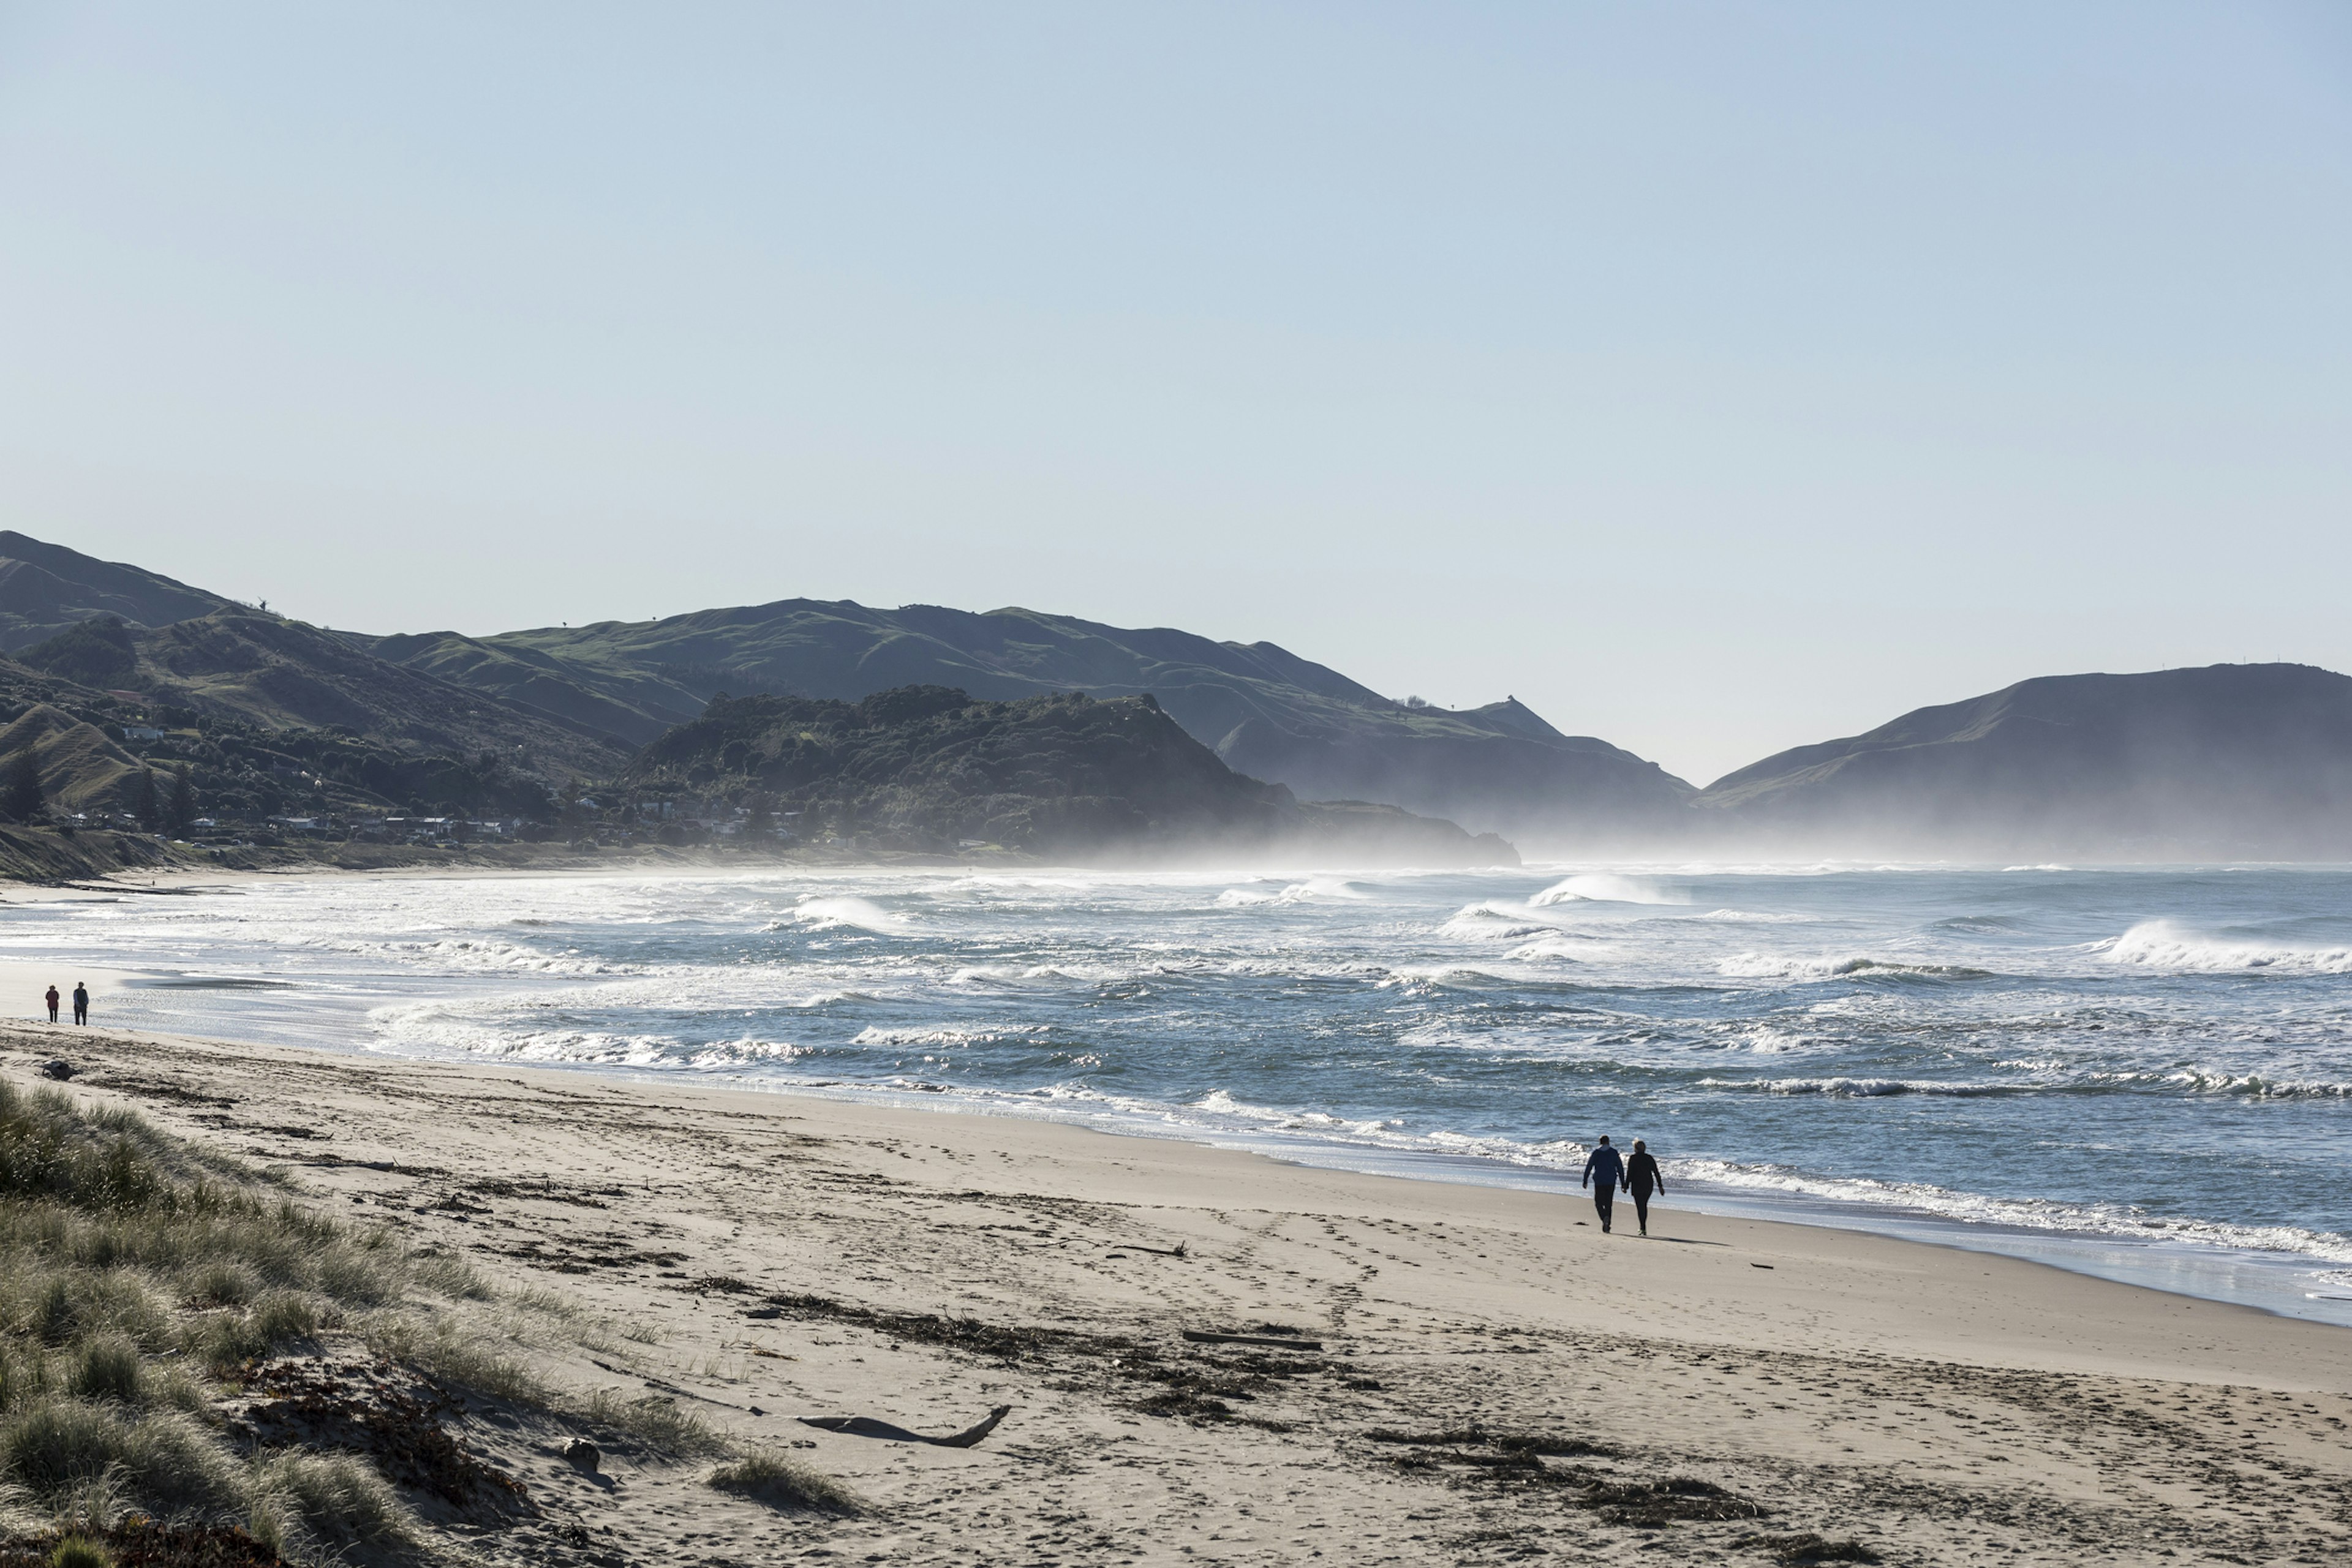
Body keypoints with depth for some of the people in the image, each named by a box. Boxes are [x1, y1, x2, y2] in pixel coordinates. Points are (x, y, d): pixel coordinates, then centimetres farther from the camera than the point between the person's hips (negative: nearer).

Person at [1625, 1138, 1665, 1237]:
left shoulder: (1633, 1159, -6)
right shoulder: (1650, 1158, 5)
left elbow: (1629, 1173, -10)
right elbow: (1656, 1173, 5)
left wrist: (1626, 1187, -5)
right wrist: (1660, 1186, 9)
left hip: (1637, 1186, -4)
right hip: (1649, 1185, 4)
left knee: (1640, 1207, -3)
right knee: (1644, 1205, 20)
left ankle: (1644, 1229, -11)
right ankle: (1642, 1227, 25)